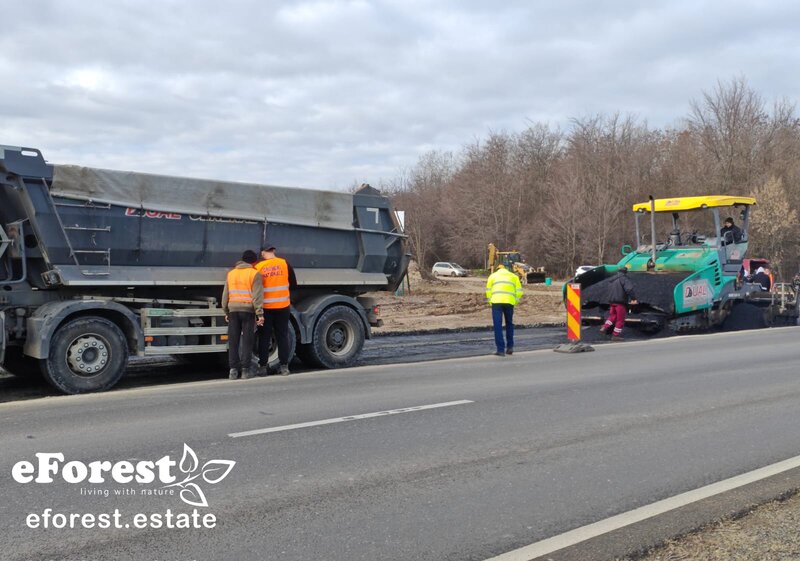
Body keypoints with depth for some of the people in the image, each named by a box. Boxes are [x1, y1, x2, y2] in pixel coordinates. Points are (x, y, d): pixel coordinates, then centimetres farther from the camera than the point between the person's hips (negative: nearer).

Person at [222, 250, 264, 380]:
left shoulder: (231, 273, 14)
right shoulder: (254, 274, -2)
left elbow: (225, 295, 15)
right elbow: (257, 296, -9)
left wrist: (226, 312, 21)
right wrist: (260, 314, -10)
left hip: (233, 310, 4)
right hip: (248, 310, -4)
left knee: (233, 340, 8)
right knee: (247, 340, 1)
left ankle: (233, 369, 8)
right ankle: (245, 370, 2)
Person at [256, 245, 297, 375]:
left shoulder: (258, 267, -6)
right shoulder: (285, 264, -2)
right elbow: (293, 284, 4)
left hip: (265, 307, -1)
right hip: (282, 306, 1)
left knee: (264, 338, 9)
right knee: (282, 336, 10)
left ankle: (263, 366, 11)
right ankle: (284, 366, 10)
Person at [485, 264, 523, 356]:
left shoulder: (493, 275, 19)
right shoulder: (513, 276, 22)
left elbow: (488, 290, 8)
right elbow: (519, 291, 11)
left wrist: (490, 301, 13)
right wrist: (515, 302, 16)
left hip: (496, 301, -2)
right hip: (509, 302, 2)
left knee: (498, 325, -1)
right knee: (509, 324, 20)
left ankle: (500, 349, -6)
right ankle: (510, 346, 20)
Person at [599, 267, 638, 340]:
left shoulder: (612, 280, 18)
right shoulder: (624, 279, -9)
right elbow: (629, 289, -22)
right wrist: (633, 298, -16)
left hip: (612, 301, 7)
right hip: (620, 302, -7)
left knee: (612, 316, 20)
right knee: (620, 319, 1)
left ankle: (604, 328, 4)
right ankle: (616, 335, 3)